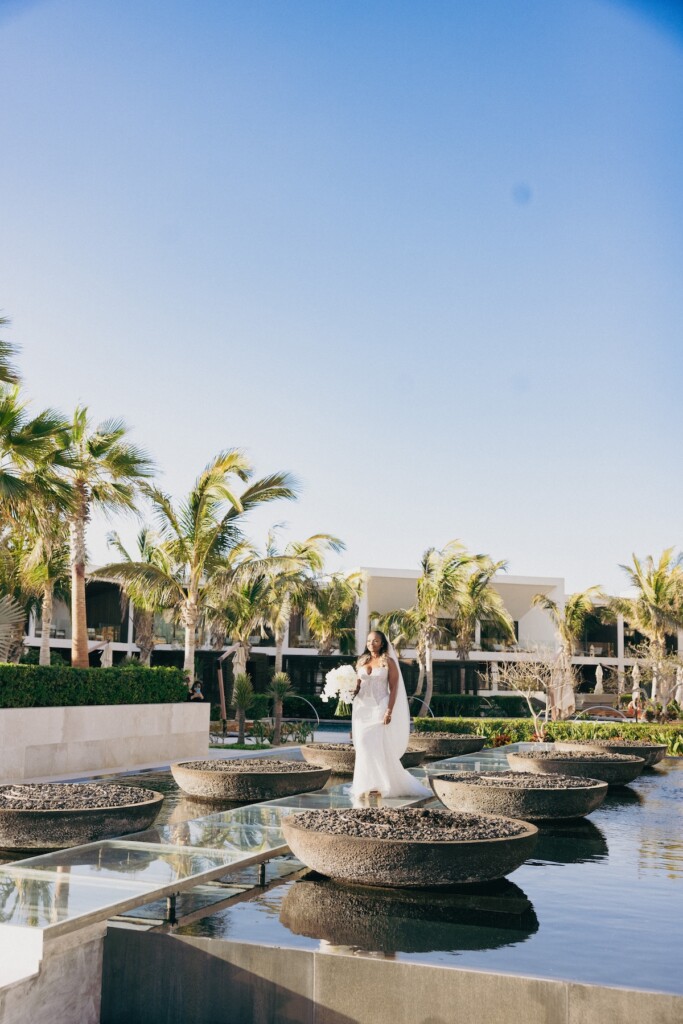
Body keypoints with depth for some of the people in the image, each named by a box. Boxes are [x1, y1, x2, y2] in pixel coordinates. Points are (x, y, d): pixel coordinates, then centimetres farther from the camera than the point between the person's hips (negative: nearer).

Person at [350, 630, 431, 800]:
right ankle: (366, 785, 9)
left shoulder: (388, 662, 0)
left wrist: (389, 711, -16)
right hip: (362, 707, 4)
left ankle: (382, 784, 0)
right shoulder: (362, 661, 13)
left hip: (380, 707, -4)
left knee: (379, 746, -9)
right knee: (363, 746, 1)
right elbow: (357, 685, 14)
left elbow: (394, 688, -6)